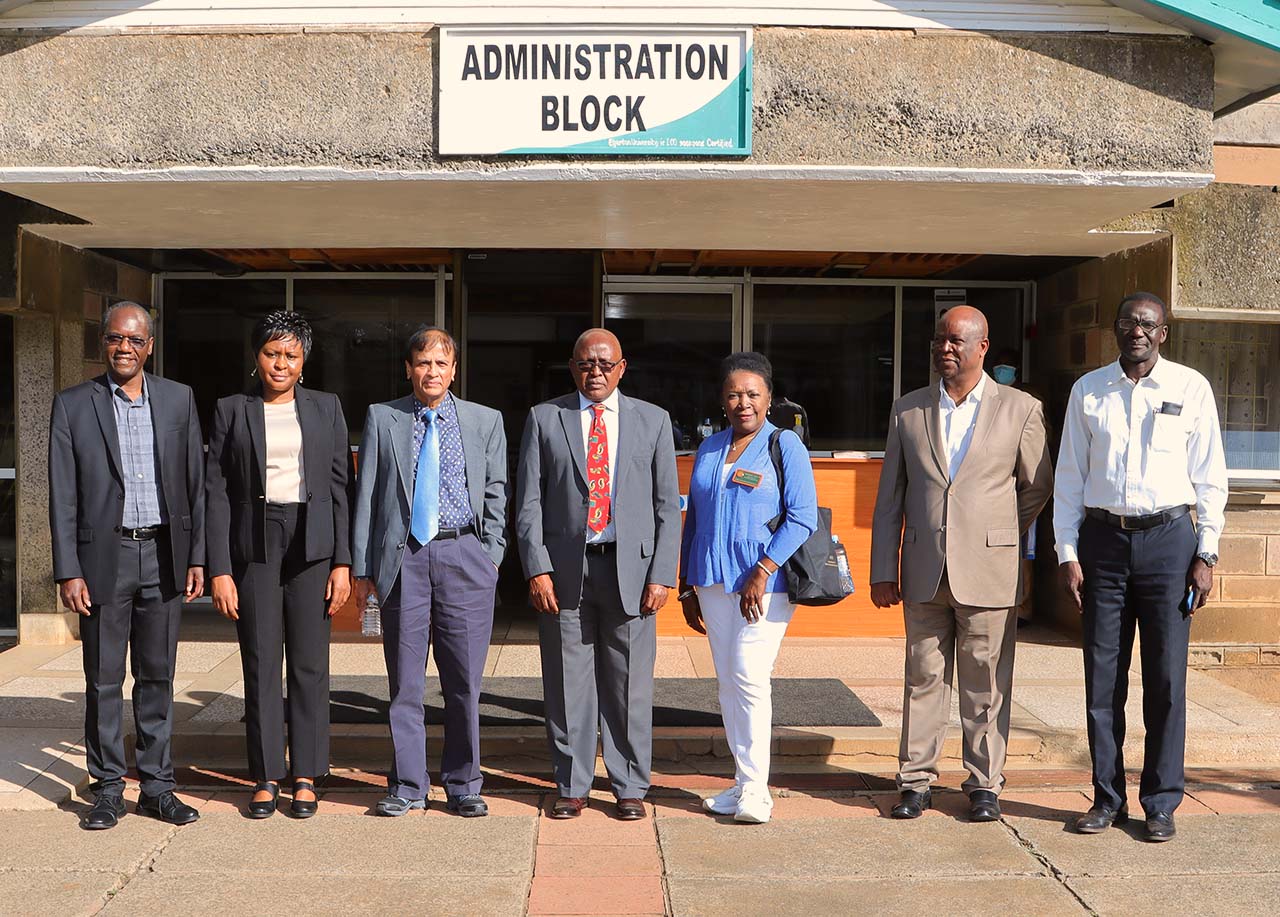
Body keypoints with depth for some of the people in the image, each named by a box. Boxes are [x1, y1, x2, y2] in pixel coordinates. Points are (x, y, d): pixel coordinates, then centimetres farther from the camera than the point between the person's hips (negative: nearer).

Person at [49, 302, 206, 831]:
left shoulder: (179, 400, 7)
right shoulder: (72, 406, 1)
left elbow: (195, 483, 8)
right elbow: (62, 496, -1)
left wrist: (197, 557, 4)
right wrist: (68, 572, -7)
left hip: (163, 555, 2)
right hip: (104, 556, -2)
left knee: (157, 677, 8)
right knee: (104, 681, 5)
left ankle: (157, 787, 18)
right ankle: (108, 791, 16)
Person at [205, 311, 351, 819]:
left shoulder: (326, 408, 7)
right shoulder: (231, 410, 5)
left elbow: (339, 487, 5)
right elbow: (216, 492, 2)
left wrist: (343, 562, -2)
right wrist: (219, 569, -5)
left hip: (312, 546, 0)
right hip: (254, 546, 0)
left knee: (310, 665, 3)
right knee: (260, 666, 4)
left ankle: (306, 777, 13)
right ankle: (265, 777, 14)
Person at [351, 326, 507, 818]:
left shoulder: (486, 422, 10)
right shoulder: (381, 419, 8)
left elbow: (496, 496, 11)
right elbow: (366, 496, 7)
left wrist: (489, 557, 2)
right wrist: (362, 567, 3)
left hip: (464, 556, 0)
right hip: (403, 557, 0)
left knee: (464, 681, 4)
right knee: (404, 681, 5)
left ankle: (463, 786, 17)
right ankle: (407, 786, 17)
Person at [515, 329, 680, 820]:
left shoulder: (652, 421, 8)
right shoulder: (544, 419, 7)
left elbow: (667, 506, 6)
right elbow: (529, 502, 4)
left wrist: (662, 574, -3)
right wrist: (536, 568, -6)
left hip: (631, 567, 0)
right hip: (564, 570, 0)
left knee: (629, 685, 5)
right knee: (568, 685, 5)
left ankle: (629, 788, 18)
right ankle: (572, 787, 19)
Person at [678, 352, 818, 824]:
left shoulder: (785, 445, -3)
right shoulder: (709, 449, 14)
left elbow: (803, 518, -10)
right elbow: (692, 519, 18)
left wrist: (762, 573, -18)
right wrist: (687, 588, 15)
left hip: (765, 583, -6)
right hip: (714, 582, 6)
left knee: (749, 678, -11)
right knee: (727, 682, 8)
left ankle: (755, 789, -2)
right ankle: (743, 781, 17)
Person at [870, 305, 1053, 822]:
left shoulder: (1020, 410, 1)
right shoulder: (908, 410, 8)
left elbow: (1037, 486, 11)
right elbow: (889, 498, 8)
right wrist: (884, 571, 4)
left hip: (988, 574, -2)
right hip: (924, 574, 2)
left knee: (986, 686, 5)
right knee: (923, 680, 7)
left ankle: (984, 785, 18)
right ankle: (916, 781, 17)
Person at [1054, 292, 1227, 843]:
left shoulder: (1191, 389, 3)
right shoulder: (1088, 391, 7)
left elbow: (1210, 478, 4)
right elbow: (1069, 477, 7)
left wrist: (1205, 554, -2)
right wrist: (1066, 553, 1)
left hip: (1168, 536, -1)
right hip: (1102, 537, 1)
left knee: (1166, 679, 1)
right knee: (1102, 678, 4)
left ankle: (1161, 803, 14)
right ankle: (1107, 800, 16)